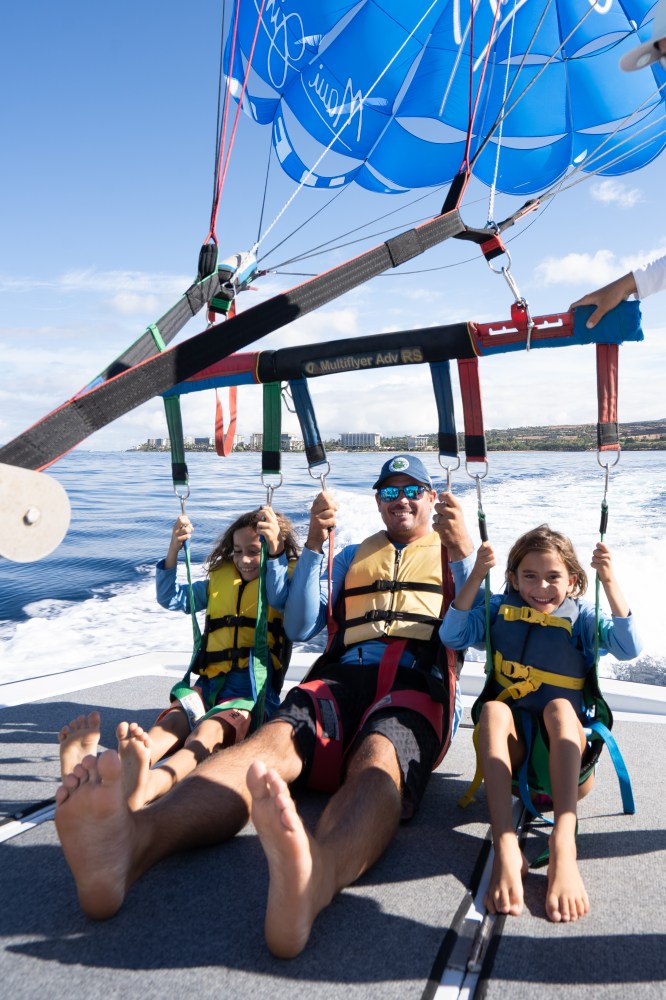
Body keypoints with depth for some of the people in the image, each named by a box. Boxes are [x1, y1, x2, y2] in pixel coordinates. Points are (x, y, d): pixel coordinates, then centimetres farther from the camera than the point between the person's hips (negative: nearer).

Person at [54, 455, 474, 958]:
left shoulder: (450, 554, 25)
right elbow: (298, 625, 19)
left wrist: (464, 553, -8)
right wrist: (314, 545, 7)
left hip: (417, 687, -2)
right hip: (346, 676, 2)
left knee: (377, 758, -38)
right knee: (275, 737, -32)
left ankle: (314, 877, -72)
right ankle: (131, 842, -60)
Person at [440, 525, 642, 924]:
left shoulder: (581, 616, 6)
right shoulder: (499, 609, 9)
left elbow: (629, 648, -10)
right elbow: (453, 636, -5)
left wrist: (610, 582, -19)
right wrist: (476, 576, -15)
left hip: (564, 742, -1)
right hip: (512, 743, 1)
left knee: (558, 707, -32)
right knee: (493, 708, -31)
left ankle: (563, 847, -48)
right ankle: (506, 847, -45)